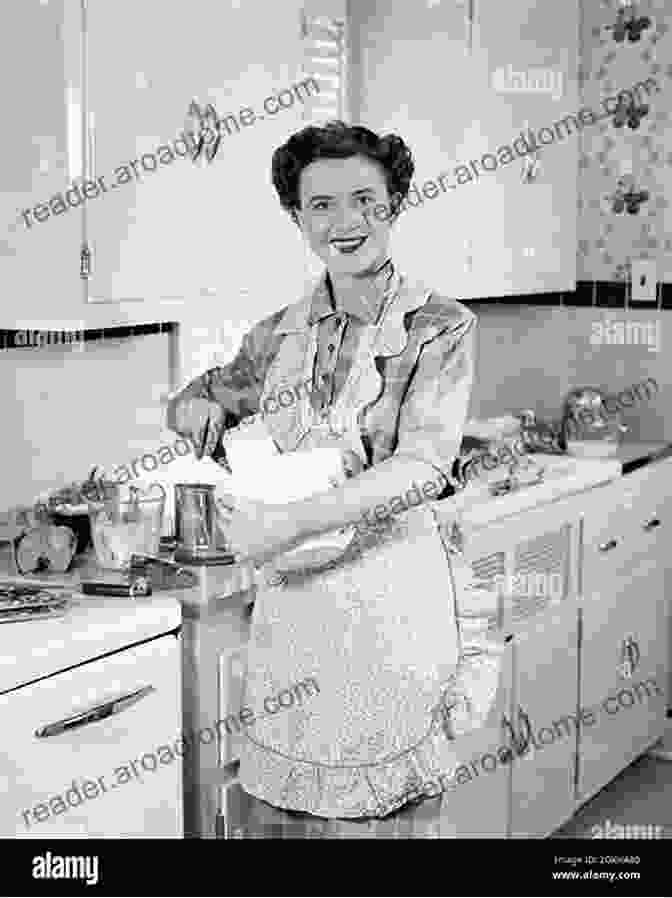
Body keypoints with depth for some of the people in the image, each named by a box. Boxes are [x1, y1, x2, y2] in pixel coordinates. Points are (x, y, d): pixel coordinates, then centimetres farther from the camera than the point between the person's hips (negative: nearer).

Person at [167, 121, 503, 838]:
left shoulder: (440, 327, -5)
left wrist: (289, 523, -24)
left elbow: (421, 463, -16)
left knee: (388, 810, 5)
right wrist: (200, 403, -1)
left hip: (391, 588, -4)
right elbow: (204, 398, 24)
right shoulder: (279, 333, 8)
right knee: (277, 806, 10)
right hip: (290, 597, 4)